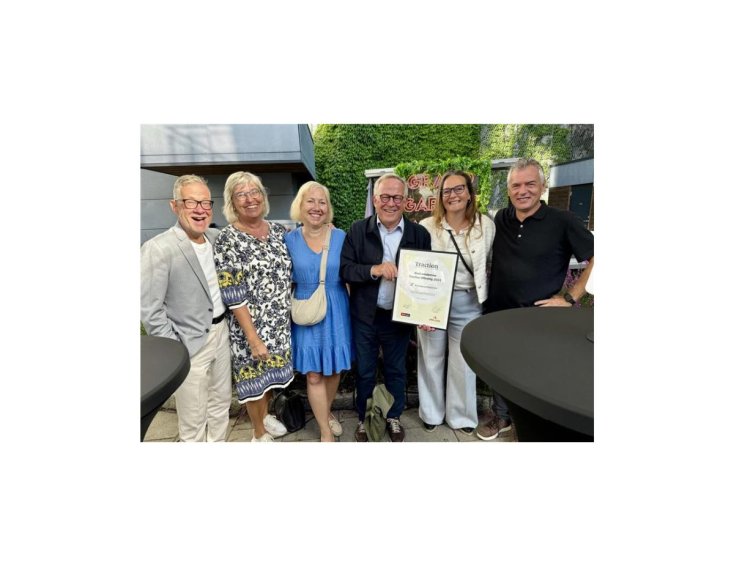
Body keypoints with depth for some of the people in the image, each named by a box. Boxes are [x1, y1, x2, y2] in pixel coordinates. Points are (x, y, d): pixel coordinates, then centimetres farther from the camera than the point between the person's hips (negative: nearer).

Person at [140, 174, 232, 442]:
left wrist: (226, 321, 7)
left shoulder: (216, 238, 1)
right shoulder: (157, 249, -17)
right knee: (194, 420, 11)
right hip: (189, 344, -6)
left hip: (221, 331, 6)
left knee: (222, 401, 21)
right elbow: (150, 311, -15)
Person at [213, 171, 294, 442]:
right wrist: (253, 338, -19)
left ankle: (265, 415, 50)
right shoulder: (227, 239, -15)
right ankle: (259, 433, 38)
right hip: (251, 324, -5)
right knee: (254, 377, 13)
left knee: (272, 371, 22)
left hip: (280, 321, 6)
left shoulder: (278, 230, 2)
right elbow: (233, 297, -18)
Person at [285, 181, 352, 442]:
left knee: (334, 369, 15)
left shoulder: (340, 236, -3)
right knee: (314, 374, 5)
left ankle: (326, 412, 45)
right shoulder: (290, 239, -3)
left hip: (336, 312, 1)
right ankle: (325, 432, 25)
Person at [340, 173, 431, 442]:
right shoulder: (358, 230, -6)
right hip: (364, 316, 0)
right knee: (365, 372, 17)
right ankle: (363, 419, 40)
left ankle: (394, 417, 43)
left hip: (399, 317, 1)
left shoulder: (420, 234, -4)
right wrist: (373, 270, -25)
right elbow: (344, 269, -9)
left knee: (396, 371, 19)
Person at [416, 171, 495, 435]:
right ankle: (431, 413, 39)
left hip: (468, 303, 2)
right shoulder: (427, 226, -9)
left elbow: (491, 264, 9)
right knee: (431, 360, 15)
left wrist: (484, 295, 4)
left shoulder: (487, 225, -3)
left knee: (464, 363, 14)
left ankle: (461, 416, 39)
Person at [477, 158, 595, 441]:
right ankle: (501, 416, 42)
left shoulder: (563, 221, -11)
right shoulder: (499, 220, 1)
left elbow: (595, 259, -8)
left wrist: (569, 297, -12)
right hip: (498, 314, 4)